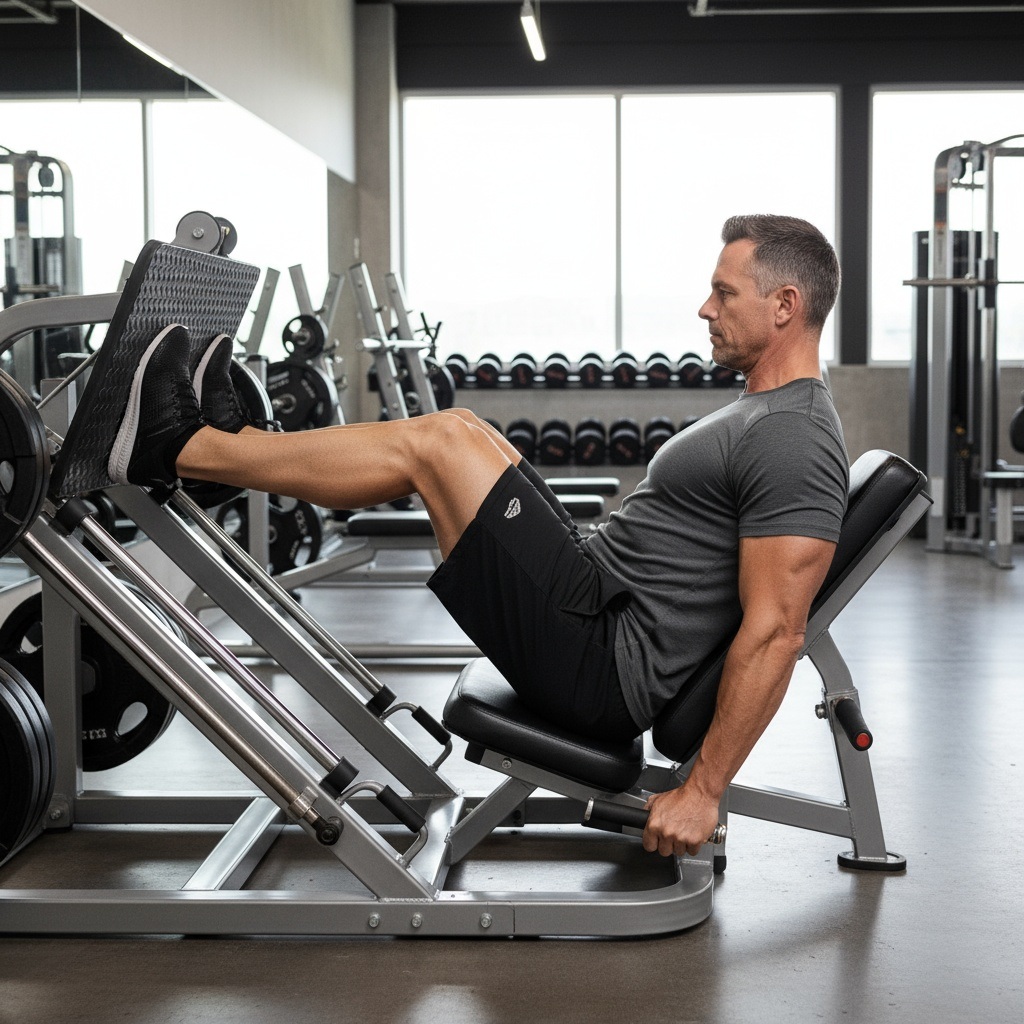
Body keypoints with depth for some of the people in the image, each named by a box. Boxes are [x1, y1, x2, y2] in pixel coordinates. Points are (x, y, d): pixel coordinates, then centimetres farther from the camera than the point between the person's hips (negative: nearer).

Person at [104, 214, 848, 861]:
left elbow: (775, 633, -24)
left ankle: (170, 451, -1)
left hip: (599, 670, -10)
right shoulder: (764, 416, 16)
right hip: (600, 607, 10)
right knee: (463, 435, 12)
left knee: (440, 445, -12)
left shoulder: (793, 443, -18)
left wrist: (703, 790, -23)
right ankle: (229, 442, 20)